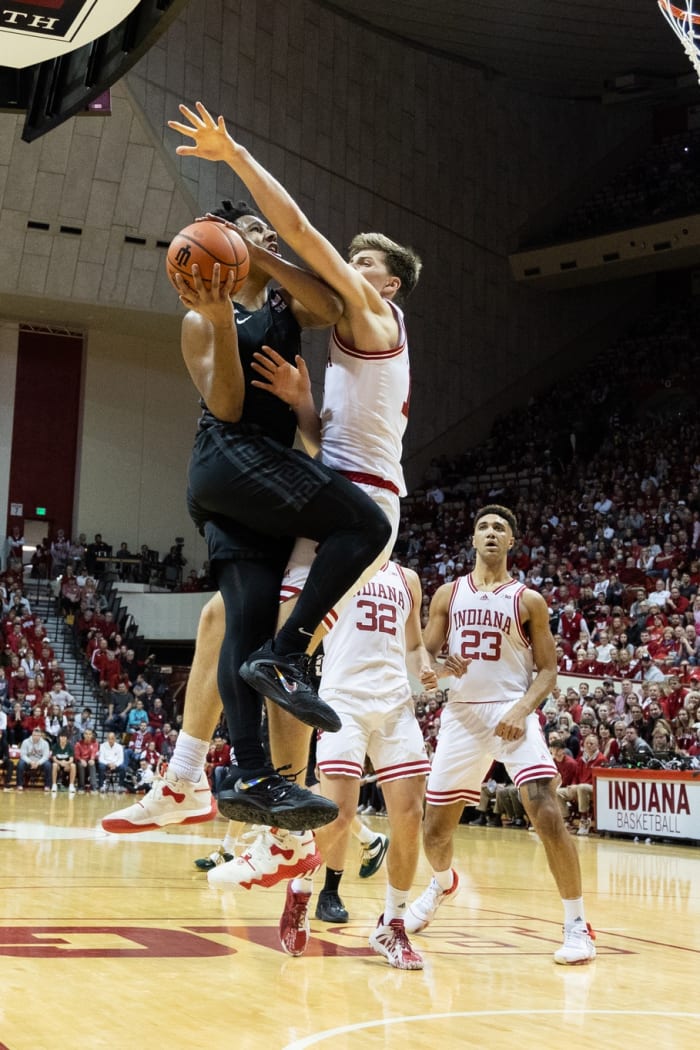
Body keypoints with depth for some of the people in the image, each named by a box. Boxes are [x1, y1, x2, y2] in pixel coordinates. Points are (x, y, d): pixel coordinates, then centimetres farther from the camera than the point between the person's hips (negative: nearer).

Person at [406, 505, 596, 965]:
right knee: (435, 827, 8)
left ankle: (577, 924, -11)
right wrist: (439, 667, -14)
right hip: (461, 715, 3)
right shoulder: (448, 594, 9)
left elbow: (547, 670, 2)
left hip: (511, 713, -3)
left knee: (547, 814, -20)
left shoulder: (529, 600, 3)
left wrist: (522, 710, -15)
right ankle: (443, 884, 43)